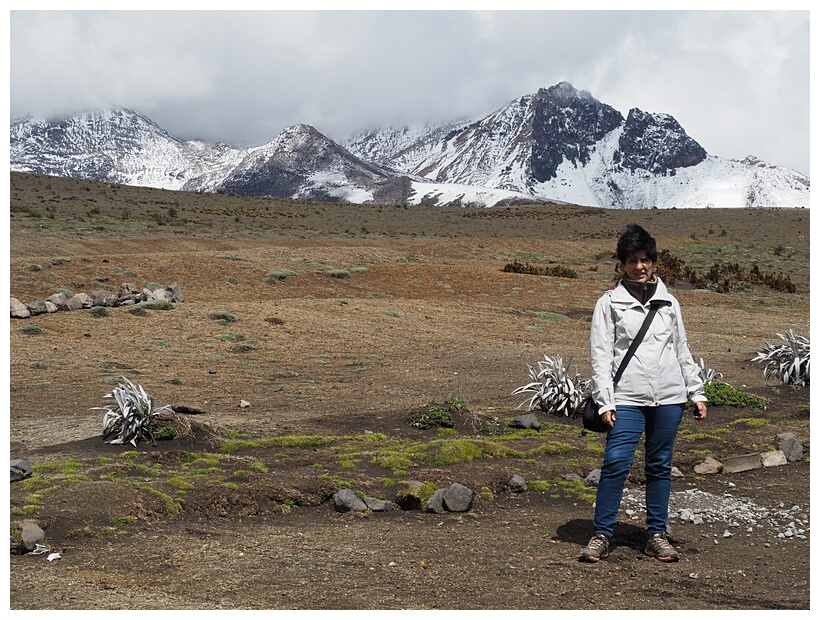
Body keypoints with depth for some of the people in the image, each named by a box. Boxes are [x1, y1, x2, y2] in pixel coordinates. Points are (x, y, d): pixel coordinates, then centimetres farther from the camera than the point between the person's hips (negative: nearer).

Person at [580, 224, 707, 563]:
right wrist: (605, 401, -9)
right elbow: (601, 354, -1)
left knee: (660, 466, 8)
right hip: (627, 398, -3)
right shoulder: (610, 302, 3)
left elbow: (682, 351, 17)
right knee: (616, 462, -11)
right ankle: (601, 535, -3)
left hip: (668, 397, 3)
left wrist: (697, 393, 12)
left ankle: (656, 535, 16)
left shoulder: (668, 302, 13)